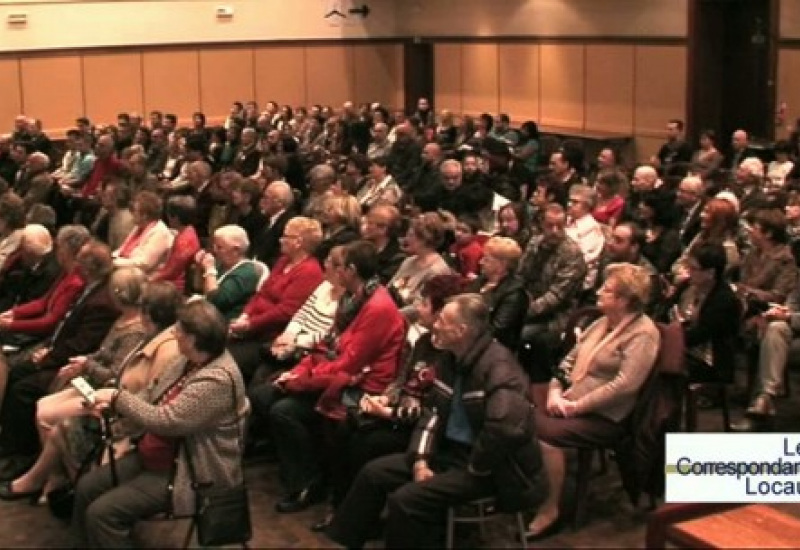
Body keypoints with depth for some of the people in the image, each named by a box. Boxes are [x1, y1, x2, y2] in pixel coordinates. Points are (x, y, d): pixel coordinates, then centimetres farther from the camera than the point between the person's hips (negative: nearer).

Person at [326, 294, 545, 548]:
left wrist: (475, 469, -23)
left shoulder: (498, 366, -25)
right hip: (450, 451, 9)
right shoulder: (451, 359, 6)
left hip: (491, 467, -9)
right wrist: (421, 460, -4)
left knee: (406, 499, -23)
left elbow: (506, 428, -38)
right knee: (373, 473, 4)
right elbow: (432, 412, 11)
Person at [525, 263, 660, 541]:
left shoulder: (642, 333, -14)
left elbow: (625, 385, -23)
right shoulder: (603, 322, 13)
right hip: (572, 404, 8)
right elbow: (571, 359, 15)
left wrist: (578, 405, -20)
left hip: (605, 417, -8)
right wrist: (555, 392, -3)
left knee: (546, 433, -28)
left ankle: (550, 511, -14)